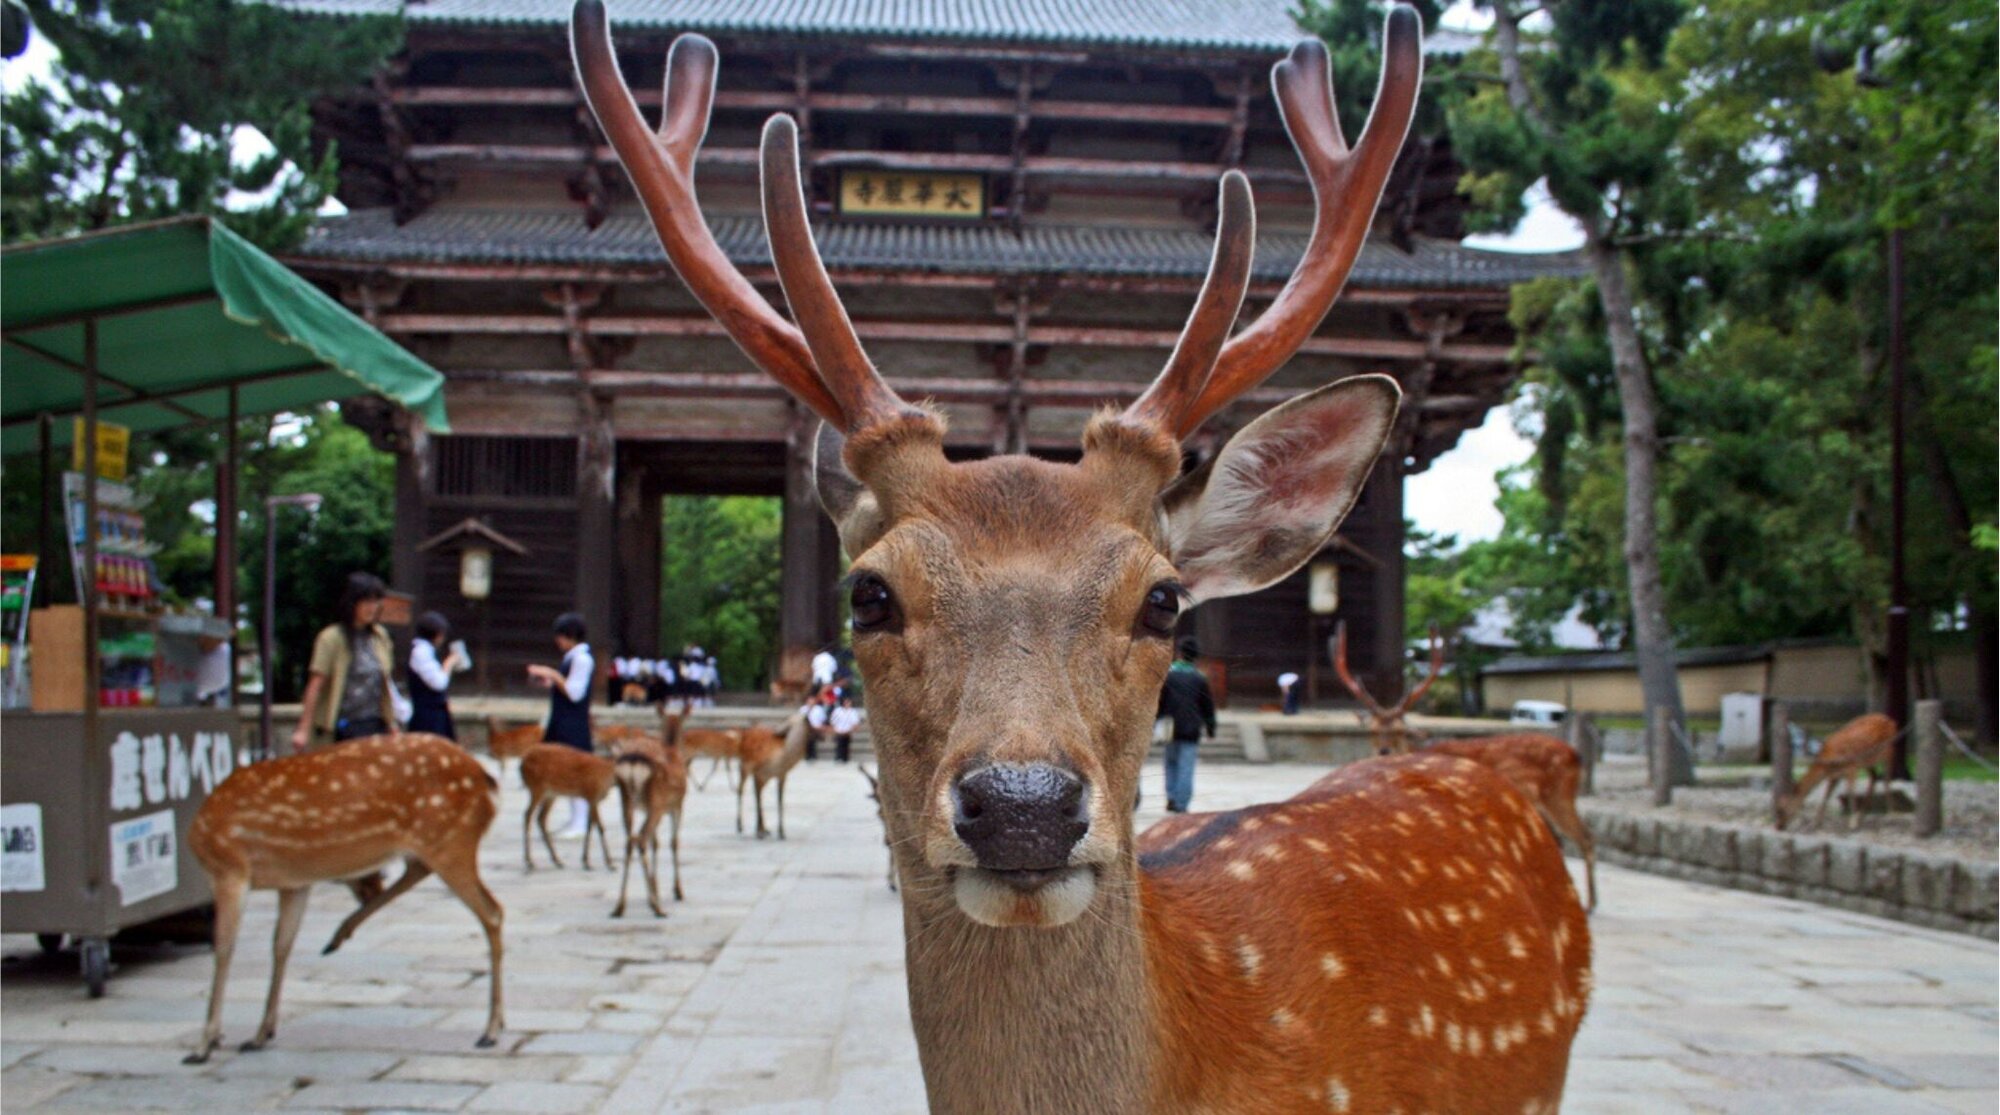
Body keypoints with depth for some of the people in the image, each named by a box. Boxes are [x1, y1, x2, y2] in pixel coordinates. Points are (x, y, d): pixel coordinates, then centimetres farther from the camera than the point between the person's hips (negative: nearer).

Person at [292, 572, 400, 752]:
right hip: (344, 728, -5)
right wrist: (304, 729, -12)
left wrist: (391, 724, 16)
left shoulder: (380, 636, 11)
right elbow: (315, 686, -9)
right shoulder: (332, 638, -6)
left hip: (376, 724, 5)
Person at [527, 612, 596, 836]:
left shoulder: (582, 659, -15)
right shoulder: (572, 658, 15)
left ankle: (580, 822, -3)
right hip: (563, 724, 10)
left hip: (574, 725, -10)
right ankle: (575, 820, 17)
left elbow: (575, 693, -20)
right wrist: (548, 682, 9)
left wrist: (553, 674, -18)